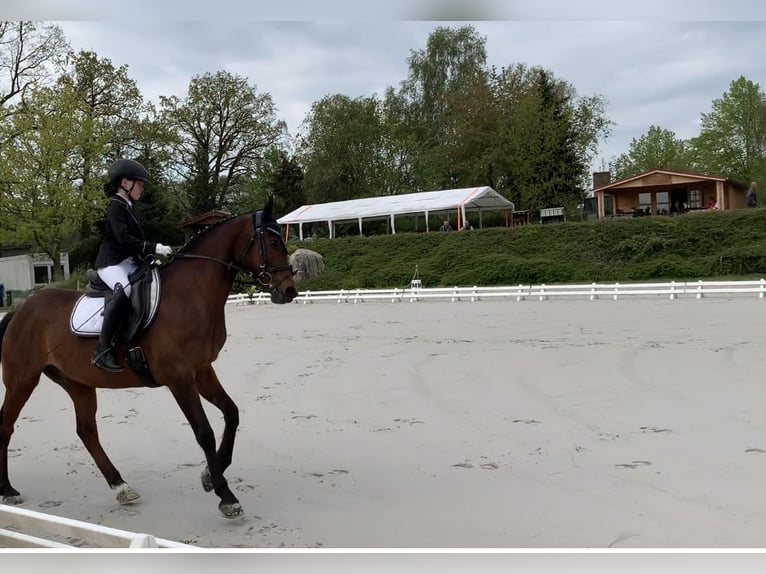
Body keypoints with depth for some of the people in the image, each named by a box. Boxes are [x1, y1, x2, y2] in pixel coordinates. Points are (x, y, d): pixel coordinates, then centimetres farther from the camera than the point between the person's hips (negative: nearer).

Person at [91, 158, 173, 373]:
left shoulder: (127, 208, 20)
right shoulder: (116, 207, -8)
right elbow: (124, 239, -22)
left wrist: (155, 252, 5)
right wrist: (154, 248, -27)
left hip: (129, 263, 10)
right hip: (112, 263, -10)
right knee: (124, 290, -37)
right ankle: (102, 349, -39)